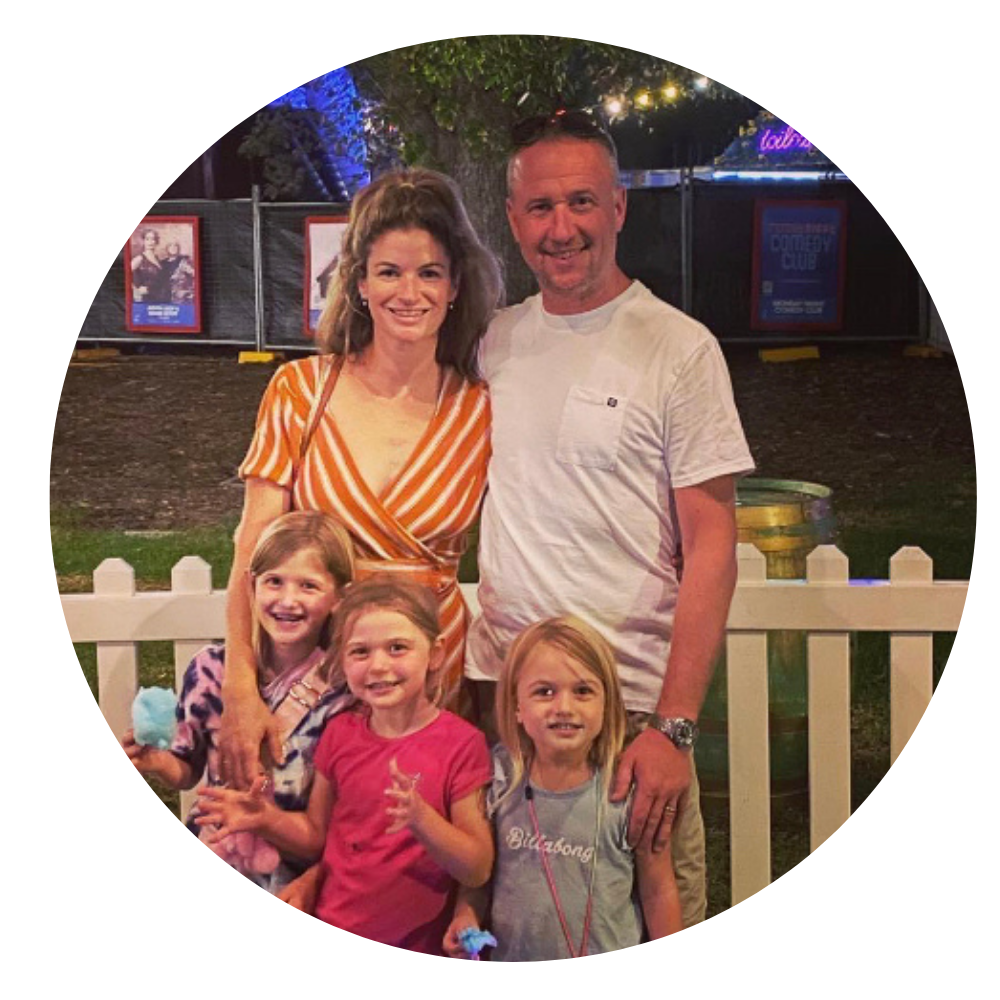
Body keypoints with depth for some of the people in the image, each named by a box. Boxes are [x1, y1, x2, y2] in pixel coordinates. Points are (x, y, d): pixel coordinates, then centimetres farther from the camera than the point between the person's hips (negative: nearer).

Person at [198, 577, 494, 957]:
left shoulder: (461, 744, -13)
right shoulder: (342, 734, -2)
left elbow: (478, 870, -13)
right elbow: (317, 834, 9)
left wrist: (421, 818, -28)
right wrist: (268, 819, -10)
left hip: (413, 953, -3)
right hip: (334, 930, 3)